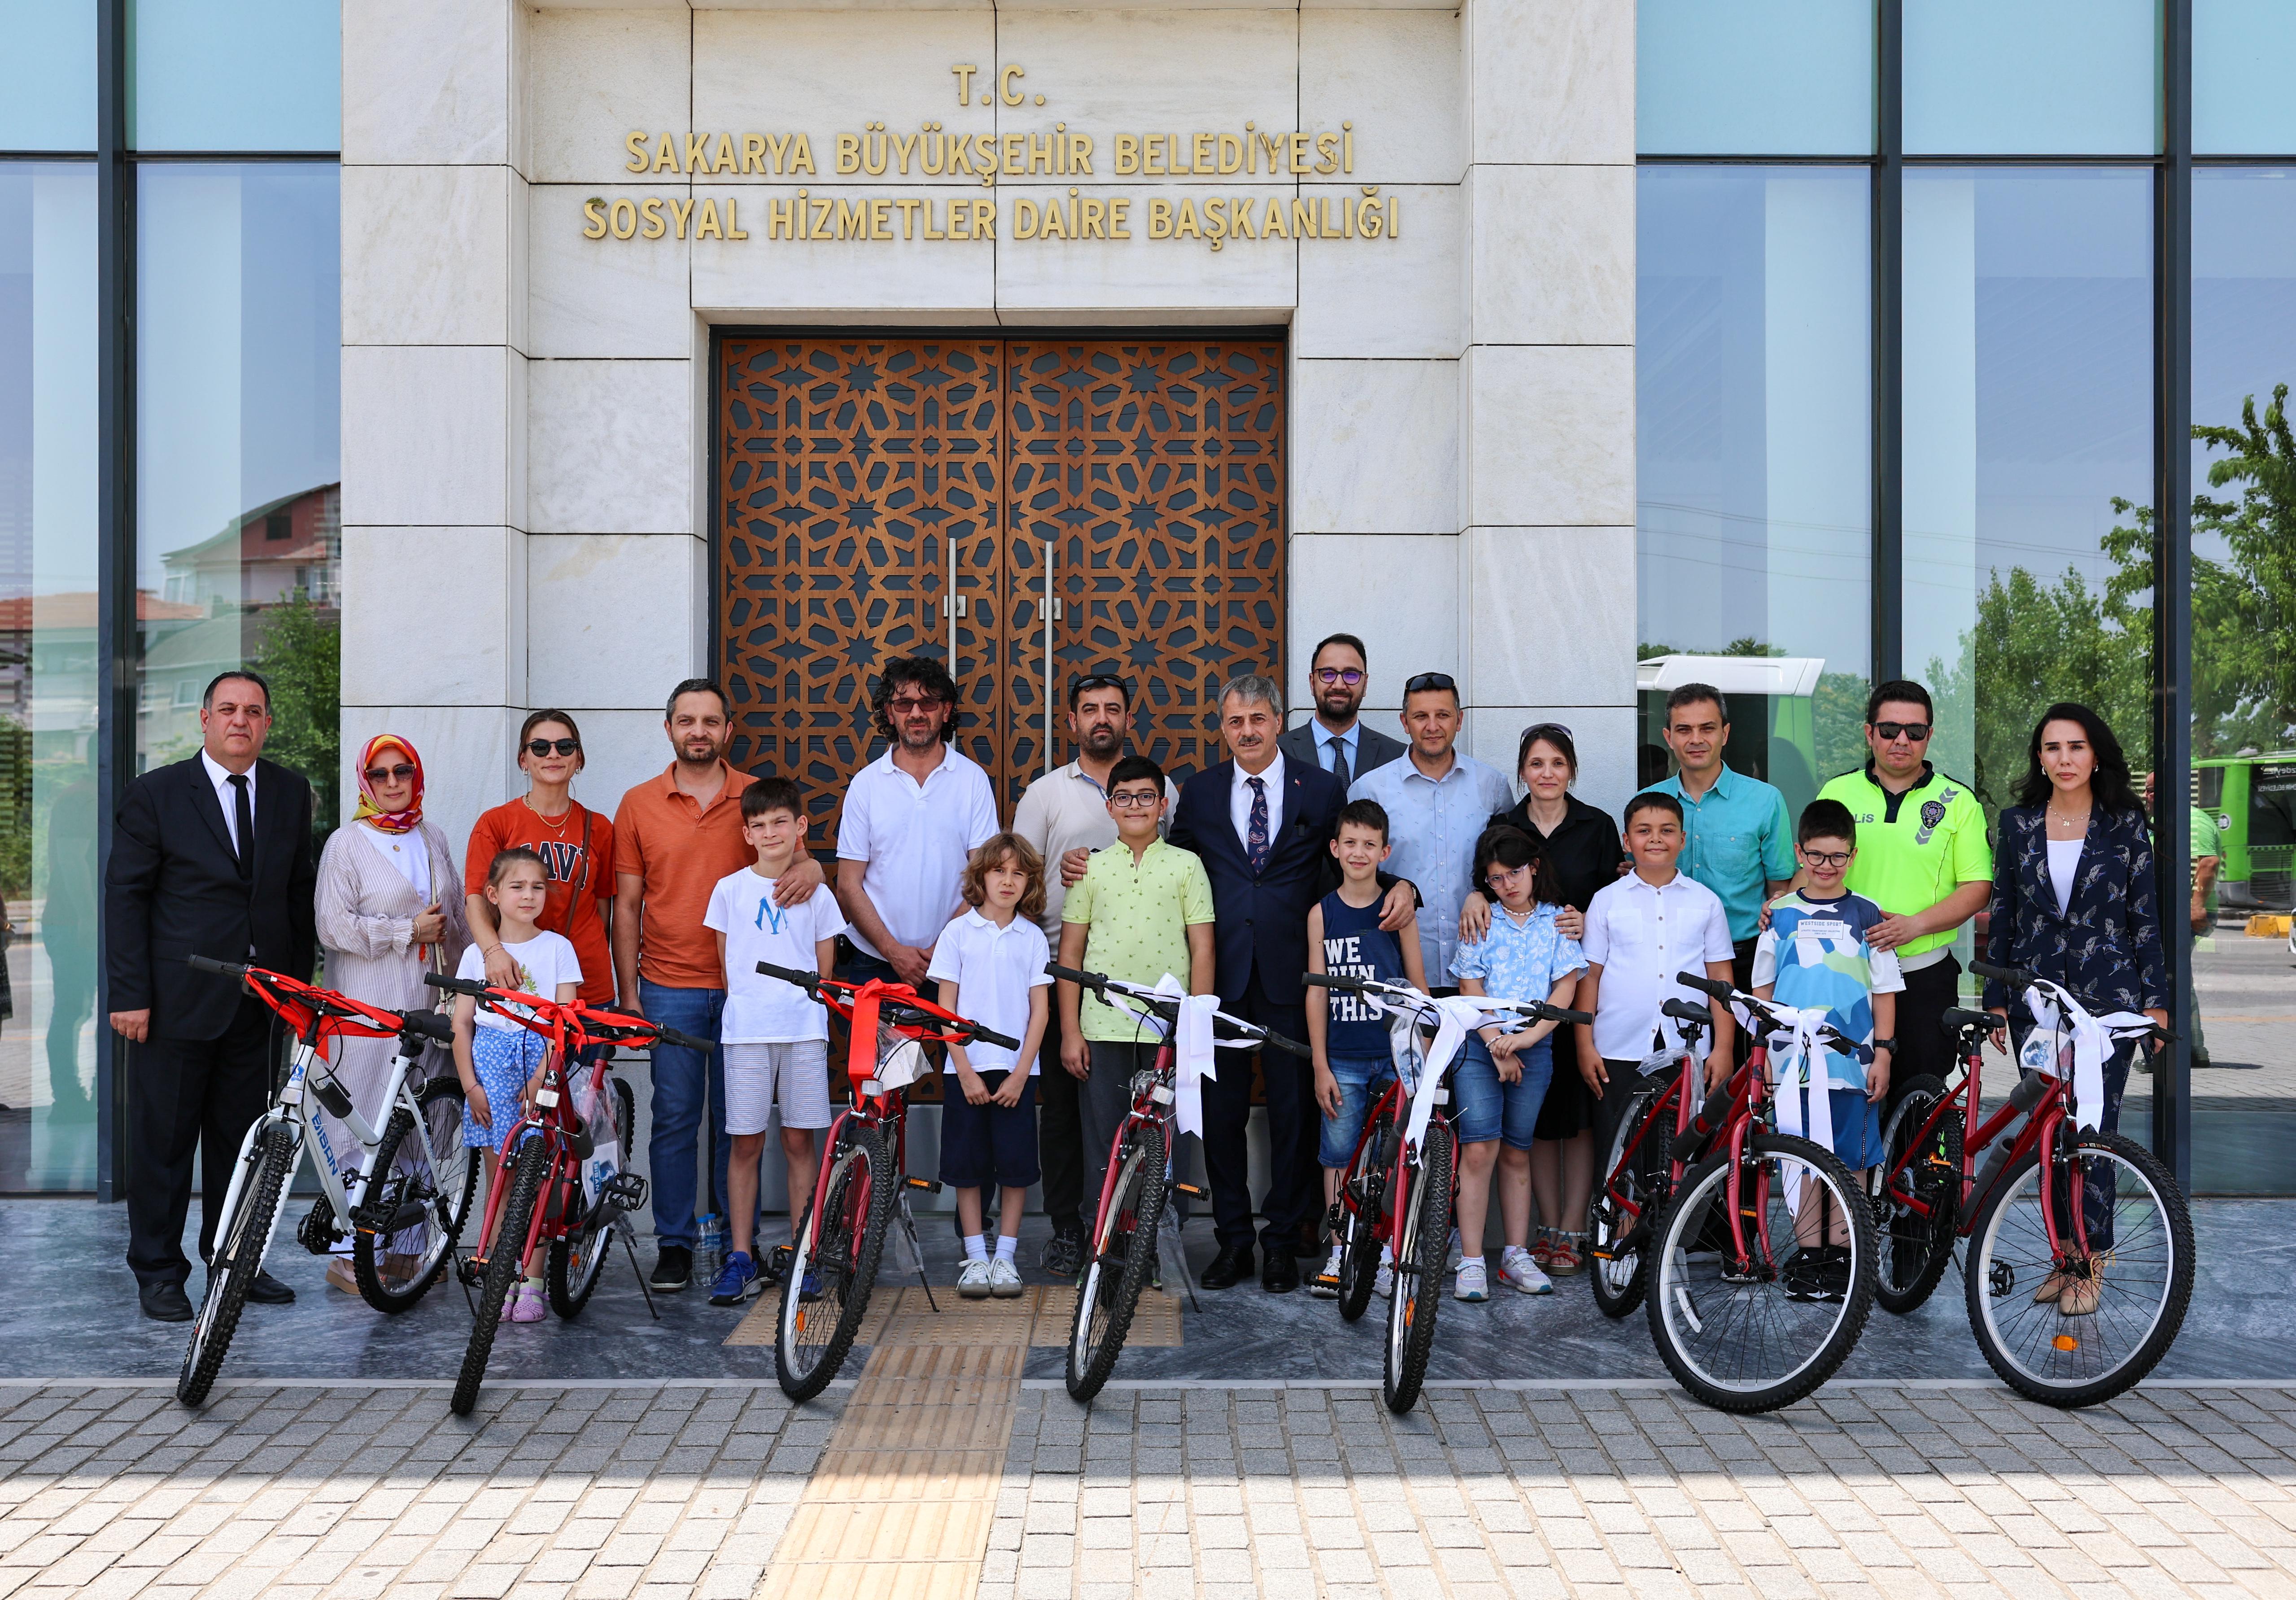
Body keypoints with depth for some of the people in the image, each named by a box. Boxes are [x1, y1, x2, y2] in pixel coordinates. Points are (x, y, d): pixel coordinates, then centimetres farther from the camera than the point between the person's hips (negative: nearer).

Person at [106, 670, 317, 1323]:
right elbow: (125, 896, -4)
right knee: (164, 1141, 3)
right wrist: (129, 994, -9)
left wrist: (299, 981, 8)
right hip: (177, 1000, -3)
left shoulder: (291, 794, 8)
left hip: (257, 1001, 4)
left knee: (241, 1138, 11)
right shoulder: (154, 795, -3)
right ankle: (158, 1272, 15)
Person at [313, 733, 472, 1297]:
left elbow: (456, 918, 21)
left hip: (429, 1002, 6)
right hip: (370, 1006, -5)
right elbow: (334, 927, -10)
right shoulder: (347, 844, -1)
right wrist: (408, 931, -9)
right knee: (368, 1126, -7)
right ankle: (351, 1254, -1)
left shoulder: (434, 840, 16)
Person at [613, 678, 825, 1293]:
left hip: (742, 984, 0)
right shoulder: (638, 805, 5)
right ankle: (674, 1245, 12)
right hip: (669, 989, 0)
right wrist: (628, 993, 2)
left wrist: (809, 867, -19)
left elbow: (793, 854, 7)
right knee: (675, 1117, 3)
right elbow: (627, 906, 6)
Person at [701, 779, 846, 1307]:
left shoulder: (817, 893, 6)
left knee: (799, 1141, 3)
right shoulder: (730, 890, 6)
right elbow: (727, 965, 10)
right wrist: (745, 1010, 5)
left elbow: (825, 969, 10)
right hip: (746, 1031, 0)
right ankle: (741, 1258, 8)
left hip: (804, 1031, 0)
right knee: (746, 1144, 1)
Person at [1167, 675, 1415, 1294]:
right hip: (1221, 974, 1)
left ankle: (1283, 1240, 16)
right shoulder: (1199, 792, 9)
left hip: (1292, 973, -1)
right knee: (1220, 1109, 6)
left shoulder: (1321, 789, 4)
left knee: (1294, 1109, 3)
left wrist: (1401, 885, -12)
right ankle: (1233, 1238, 18)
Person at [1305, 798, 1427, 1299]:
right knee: (1339, 1155, 2)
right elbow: (1316, 992, 4)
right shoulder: (1322, 913, 4)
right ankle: (1338, 1253, 14)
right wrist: (1321, 1066, 0)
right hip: (1344, 1060, 1)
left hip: (1396, 1057, 0)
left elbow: (1418, 986, 6)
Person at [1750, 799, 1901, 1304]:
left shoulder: (1867, 916, 6)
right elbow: (1763, 990, 11)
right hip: (1793, 1065, 0)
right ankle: (1807, 1253, 12)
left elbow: (1884, 992, 8)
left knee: (1851, 1161, 1)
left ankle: (1840, 1253, 11)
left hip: (1853, 1066, 0)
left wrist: (1883, 1053, 1)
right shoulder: (1781, 915, 7)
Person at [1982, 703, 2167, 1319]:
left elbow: (2146, 914, 2)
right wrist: (1995, 999, 7)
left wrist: (2156, 1001, -2)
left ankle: (2090, 1265, 2)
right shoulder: (2018, 823, 7)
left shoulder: (2125, 823, 2)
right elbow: (2002, 915, 9)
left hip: (2108, 995, -3)